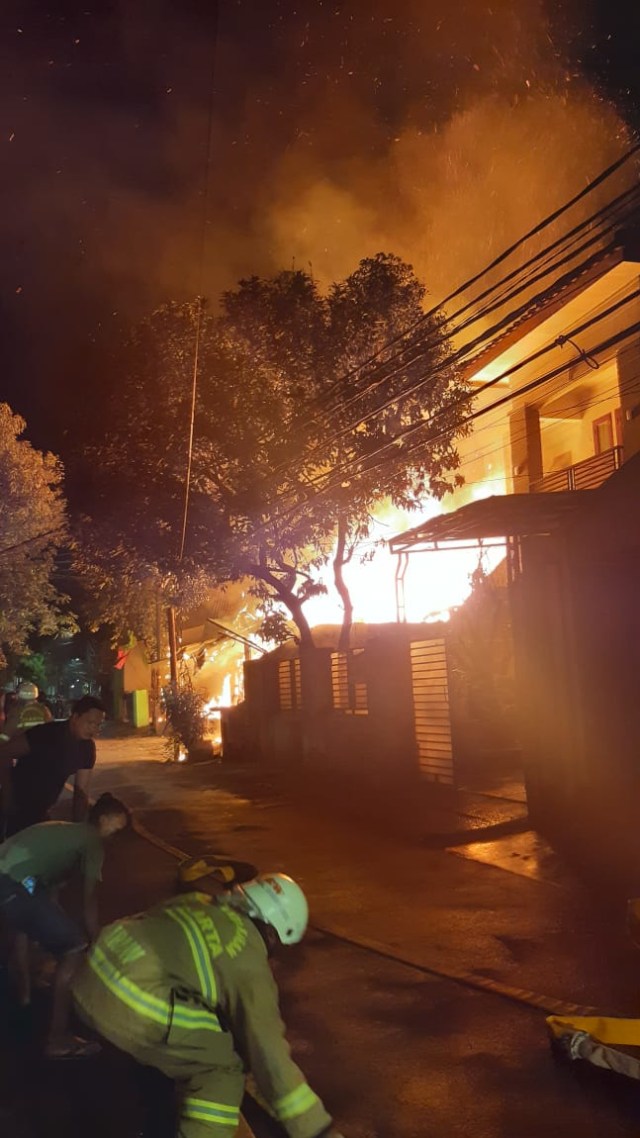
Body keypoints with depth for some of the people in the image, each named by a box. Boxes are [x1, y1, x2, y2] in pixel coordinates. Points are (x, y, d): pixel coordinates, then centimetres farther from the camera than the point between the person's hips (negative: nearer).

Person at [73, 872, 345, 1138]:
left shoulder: (197, 903, 21)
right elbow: (268, 1052, -2)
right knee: (224, 1063, 6)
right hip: (127, 1007, -9)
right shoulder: (249, 963, 0)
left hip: (90, 980, 9)